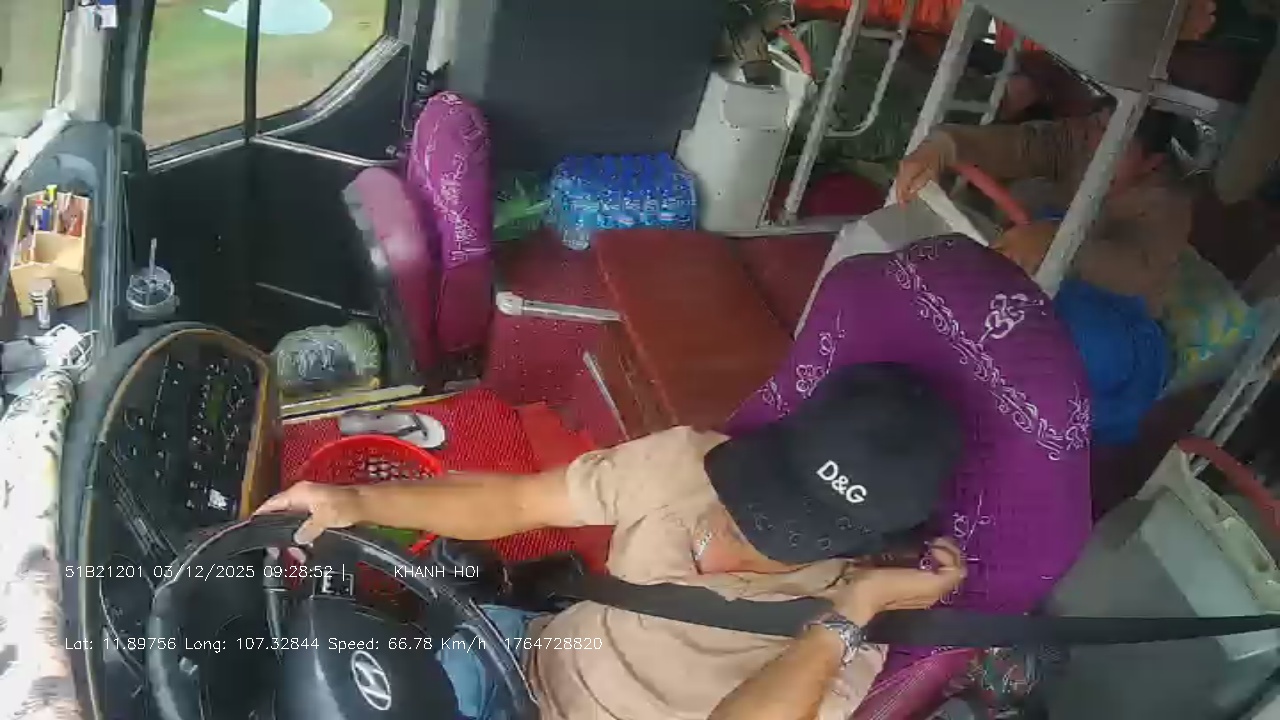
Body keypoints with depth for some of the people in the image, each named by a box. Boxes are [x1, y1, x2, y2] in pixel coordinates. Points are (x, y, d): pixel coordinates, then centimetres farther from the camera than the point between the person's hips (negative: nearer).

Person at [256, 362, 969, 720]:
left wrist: (854, 610, -38)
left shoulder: (842, 652, -23)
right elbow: (514, 501, -10)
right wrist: (358, 503, -18)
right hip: (540, 658, 4)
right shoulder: (685, 463, -17)